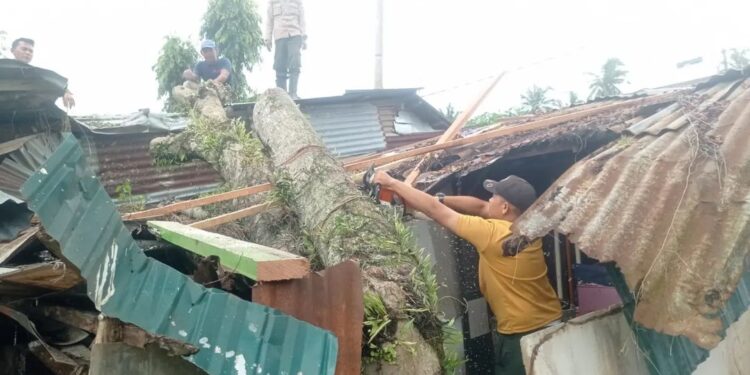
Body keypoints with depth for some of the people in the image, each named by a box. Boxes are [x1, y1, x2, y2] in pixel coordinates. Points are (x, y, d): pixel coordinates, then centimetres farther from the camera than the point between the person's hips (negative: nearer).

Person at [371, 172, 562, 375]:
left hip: (521, 334, -7)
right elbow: (481, 207, 9)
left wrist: (392, 184, -5)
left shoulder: (491, 233, -21)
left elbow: (436, 211, -13)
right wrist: (440, 198, 4)